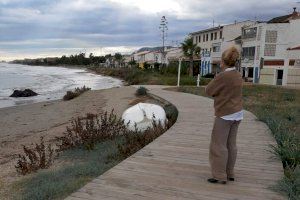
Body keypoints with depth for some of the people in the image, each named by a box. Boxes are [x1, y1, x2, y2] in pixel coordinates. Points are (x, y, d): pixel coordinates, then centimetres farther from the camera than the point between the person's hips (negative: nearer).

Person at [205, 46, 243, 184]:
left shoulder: (222, 76, -19)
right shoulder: (238, 76, 8)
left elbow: (208, 91, -8)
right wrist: (218, 93, 3)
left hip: (225, 115, -8)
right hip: (237, 114, 9)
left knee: (218, 145, 0)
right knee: (230, 144, 14)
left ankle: (220, 176, 6)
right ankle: (229, 174, 23)